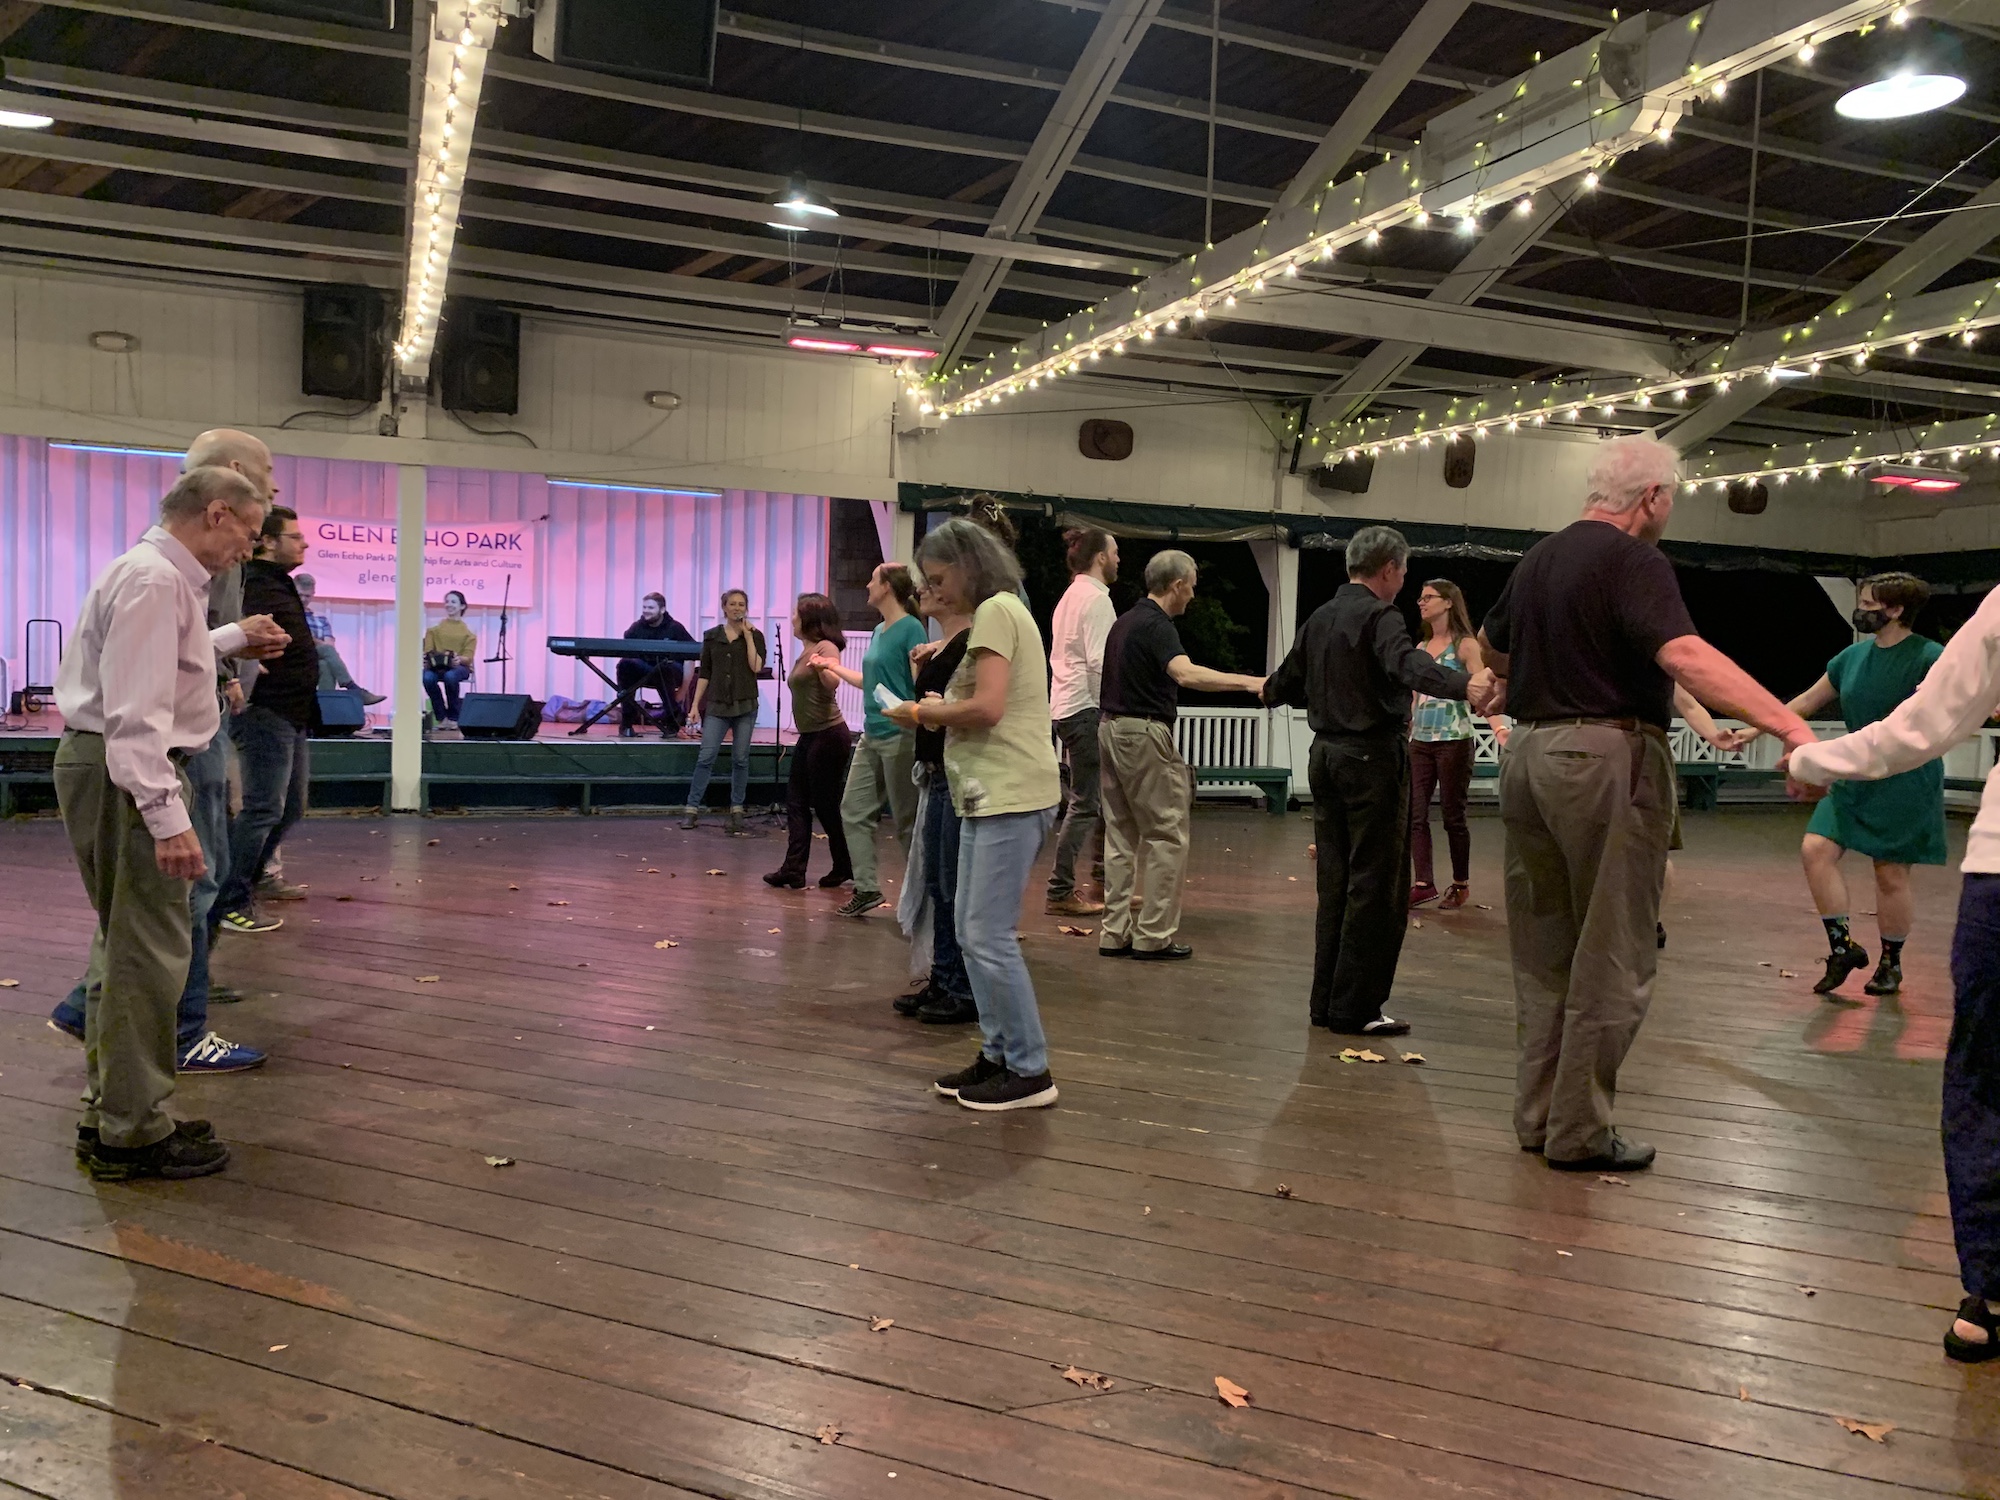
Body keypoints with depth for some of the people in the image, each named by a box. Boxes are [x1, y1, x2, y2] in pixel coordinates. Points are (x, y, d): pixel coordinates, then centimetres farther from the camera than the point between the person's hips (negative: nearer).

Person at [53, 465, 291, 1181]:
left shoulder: (168, 576, 14)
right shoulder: (153, 580, -18)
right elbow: (135, 713, -25)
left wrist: (236, 637, 39)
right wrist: (168, 816, -29)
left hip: (110, 768, 11)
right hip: (126, 772, -11)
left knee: (127, 942, 17)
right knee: (148, 950, -7)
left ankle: (110, 1111, 28)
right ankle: (133, 1134, 0)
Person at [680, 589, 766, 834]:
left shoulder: (755, 635, 4)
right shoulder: (711, 636, 8)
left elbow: (756, 667, -11)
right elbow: (704, 673, 8)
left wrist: (747, 635, -10)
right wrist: (695, 705, 3)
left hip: (745, 705, -1)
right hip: (717, 705, 1)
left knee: (740, 759, 4)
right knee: (705, 757, -5)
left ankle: (736, 810, 13)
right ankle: (692, 809, -1)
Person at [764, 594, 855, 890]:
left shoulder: (826, 648, -11)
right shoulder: (806, 652, 15)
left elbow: (831, 685, -29)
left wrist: (822, 667, -46)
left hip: (828, 735, -10)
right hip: (809, 736, 10)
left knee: (826, 805, -2)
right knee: (796, 802, 6)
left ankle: (845, 869, 12)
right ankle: (793, 870, 7)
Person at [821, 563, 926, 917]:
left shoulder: (911, 628, -12)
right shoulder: (879, 631, 13)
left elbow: (922, 683, -17)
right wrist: (834, 666, 30)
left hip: (899, 737, -9)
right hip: (872, 736, 9)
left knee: (906, 821, -1)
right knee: (854, 810, 8)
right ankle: (866, 888, 14)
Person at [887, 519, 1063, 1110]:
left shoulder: (995, 611, -9)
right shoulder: (1001, 613, 22)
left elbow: (987, 707, -20)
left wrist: (926, 714, -6)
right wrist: (938, 711, 6)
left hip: (1011, 796, -11)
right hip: (989, 796, 11)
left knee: (989, 936, -7)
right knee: (971, 932, 13)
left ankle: (1029, 1072, 1)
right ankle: (998, 1055, 21)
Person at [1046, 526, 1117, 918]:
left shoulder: (1070, 597, 18)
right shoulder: (1097, 599, -12)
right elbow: (1100, 663, -21)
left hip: (1066, 706, 10)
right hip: (1087, 709, -10)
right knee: (1085, 803, -4)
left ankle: (1105, 882, 22)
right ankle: (1061, 892, 0)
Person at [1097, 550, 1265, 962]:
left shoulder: (1125, 622, 15)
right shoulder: (1156, 625, -14)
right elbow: (1186, 673, -32)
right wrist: (1248, 682, -38)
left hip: (1111, 729, 9)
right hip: (1144, 734, -9)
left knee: (1121, 836, 10)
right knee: (1167, 837, -2)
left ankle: (1115, 933, 11)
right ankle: (1153, 936, -1)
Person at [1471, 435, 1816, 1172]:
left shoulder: (1538, 559, 14)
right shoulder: (1633, 560, -11)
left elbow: (1491, 642, 32)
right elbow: (1683, 654, -28)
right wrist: (1790, 723, -34)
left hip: (1530, 752, 8)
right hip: (1607, 758, -8)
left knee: (1544, 952, 15)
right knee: (1610, 960, 1)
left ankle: (1537, 1114, 22)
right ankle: (1579, 1133, 6)